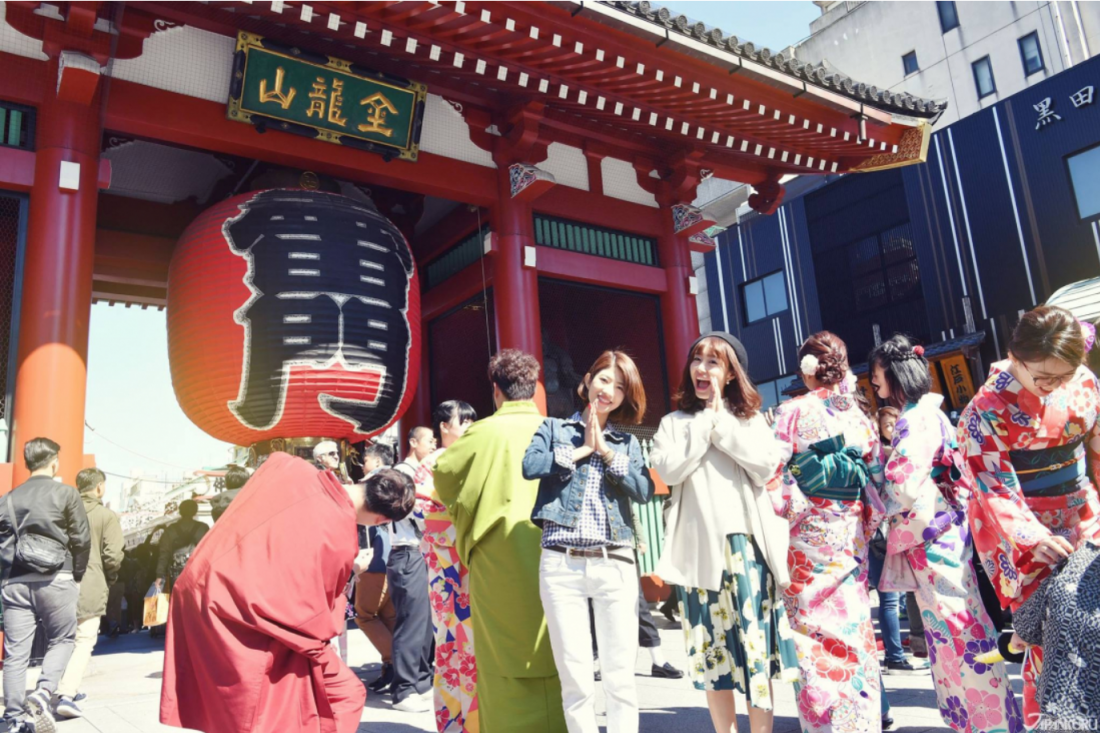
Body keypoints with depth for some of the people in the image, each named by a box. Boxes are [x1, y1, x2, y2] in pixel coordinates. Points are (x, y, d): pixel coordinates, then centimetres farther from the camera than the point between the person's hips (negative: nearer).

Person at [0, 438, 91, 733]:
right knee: (61, 640, 10)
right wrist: (77, 577, 9)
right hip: (55, 581, -4)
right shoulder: (65, 493, -4)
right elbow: (81, 540, -4)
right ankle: (42, 694, -9)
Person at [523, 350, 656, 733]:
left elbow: (645, 490, 0)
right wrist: (582, 449, -3)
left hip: (616, 563, 2)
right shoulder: (555, 427, 10)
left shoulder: (627, 442, 16)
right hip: (561, 563, -1)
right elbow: (529, 465, -9)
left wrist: (607, 451, -4)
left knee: (621, 677, 3)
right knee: (575, 678, 2)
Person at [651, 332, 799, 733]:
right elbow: (668, 470, -8)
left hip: (745, 543, 0)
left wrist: (722, 422, -5)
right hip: (699, 549, 0)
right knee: (712, 649, 5)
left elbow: (767, 464, -7)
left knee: (754, 644, 1)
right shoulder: (674, 423, 10)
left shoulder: (750, 417, 11)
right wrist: (706, 421, -5)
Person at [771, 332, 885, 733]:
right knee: (854, 625, 12)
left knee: (815, 629, 2)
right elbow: (877, 477, 10)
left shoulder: (792, 411, -6)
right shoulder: (860, 415, 7)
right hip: (852, 535, 4)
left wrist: (788, 512, -2)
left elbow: (775, 472, -12)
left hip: (808, 535, -4)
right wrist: (866, 526, 16)